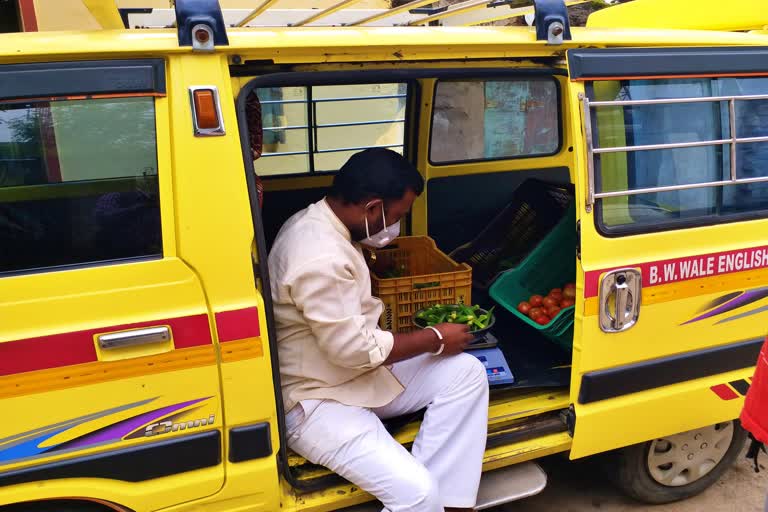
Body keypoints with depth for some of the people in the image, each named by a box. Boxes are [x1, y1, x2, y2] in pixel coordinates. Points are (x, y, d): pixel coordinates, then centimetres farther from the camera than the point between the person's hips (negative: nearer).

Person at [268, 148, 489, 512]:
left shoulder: (316, 222, 5)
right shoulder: (321, 259, -28)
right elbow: (355, 349, -24)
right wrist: (435, 340, -12)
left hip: (355, 374, 10)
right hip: (317, 402, -10)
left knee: (465, 372, -2)